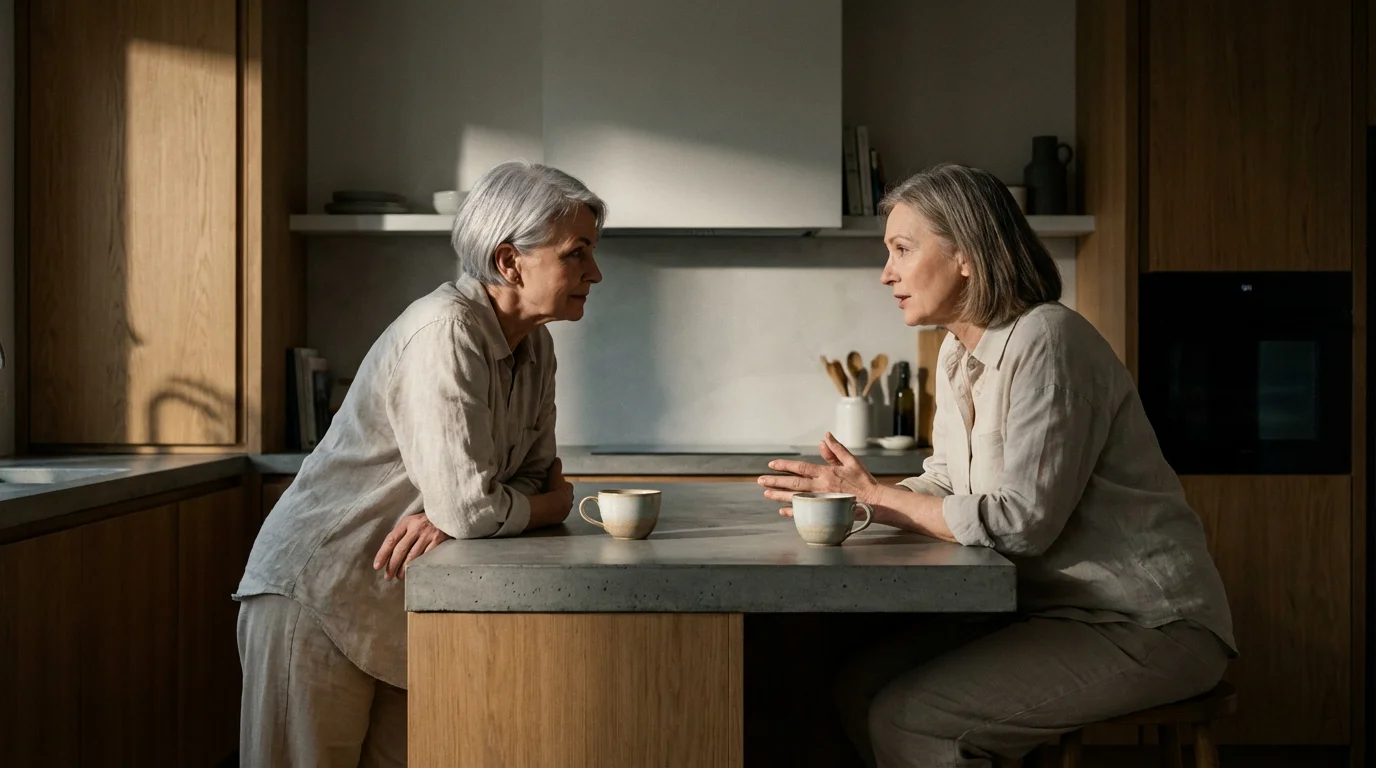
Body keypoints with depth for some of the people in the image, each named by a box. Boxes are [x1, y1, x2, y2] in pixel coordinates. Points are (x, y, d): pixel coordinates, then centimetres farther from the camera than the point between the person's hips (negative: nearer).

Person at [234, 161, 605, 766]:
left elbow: (536, 475, 5)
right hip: (317, 596, -8)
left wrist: (448, 519, -16)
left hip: (406, 606, 8)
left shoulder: (536, 346, 5)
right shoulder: (445, 332, -23)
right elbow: (470, 508, -27)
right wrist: (553, 504, -6)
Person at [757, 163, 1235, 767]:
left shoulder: (1044, 343, -20)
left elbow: (1022, 522, -24)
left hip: (1145, 626, -8)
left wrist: (874, 497, -16)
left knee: (904, 718, -20)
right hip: (1052, 604, 9)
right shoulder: (958, 353, 9)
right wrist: (847, 495, -8)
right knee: (859, 690, -3)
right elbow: (947, 482, 11)